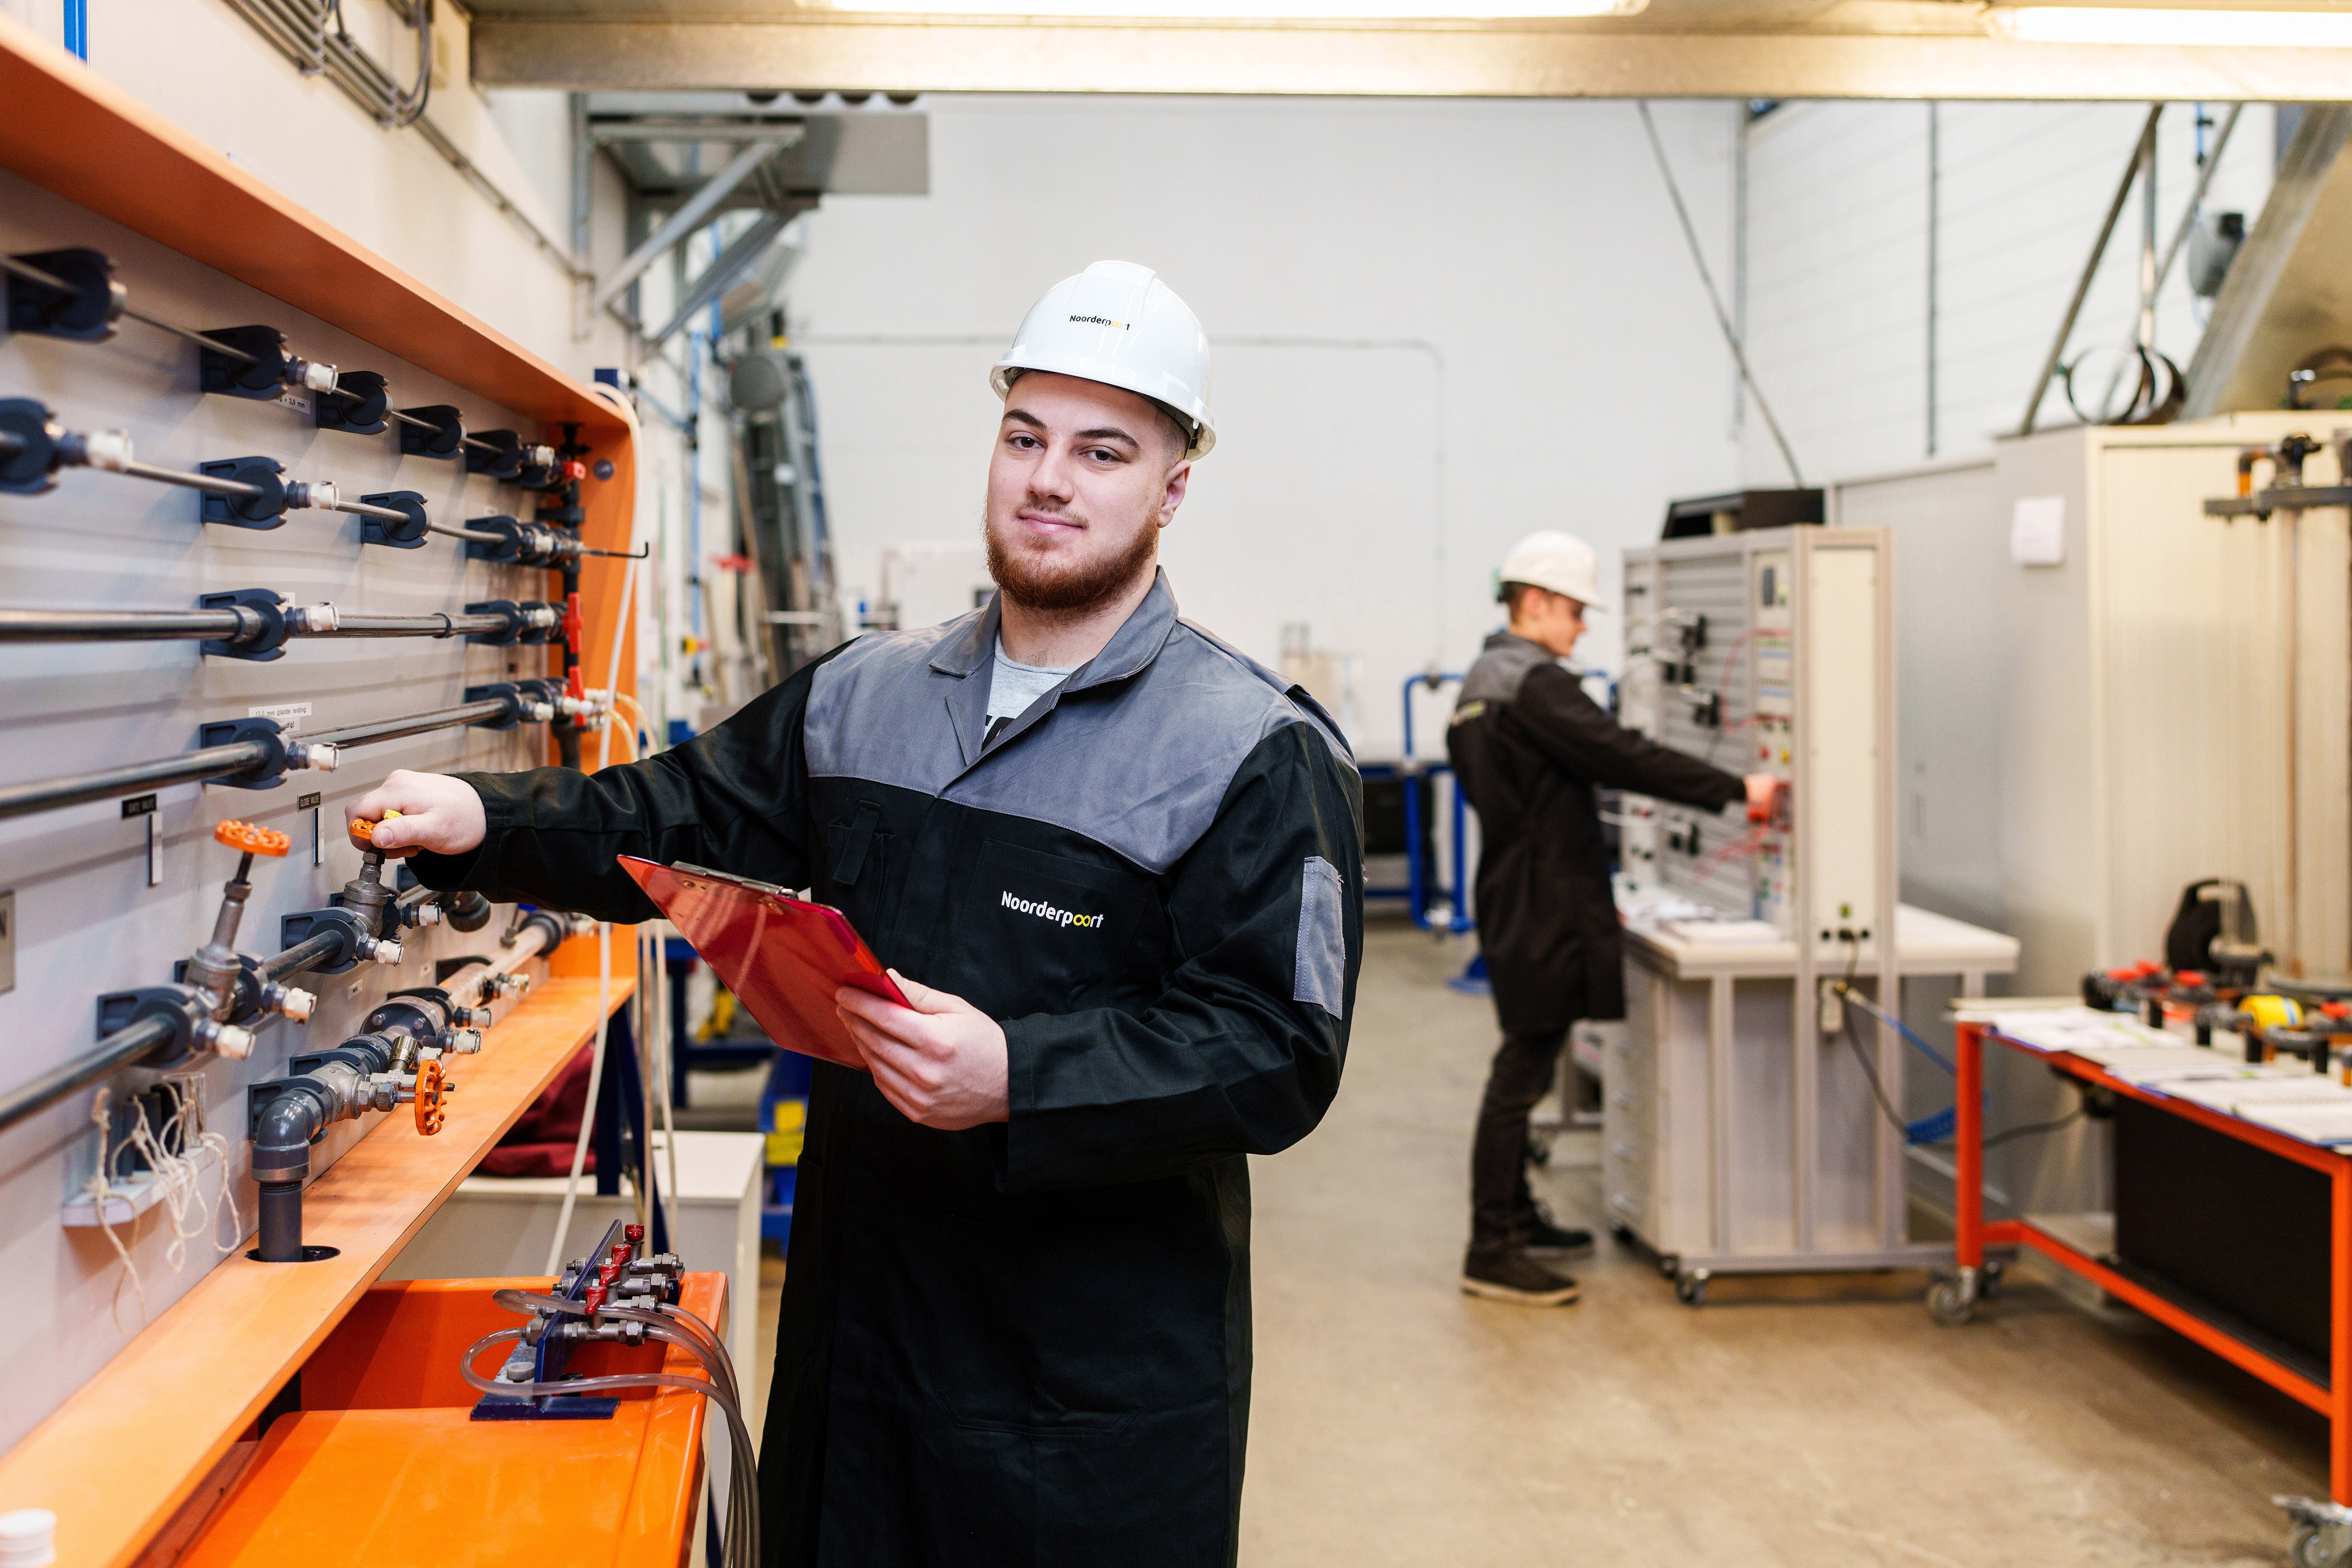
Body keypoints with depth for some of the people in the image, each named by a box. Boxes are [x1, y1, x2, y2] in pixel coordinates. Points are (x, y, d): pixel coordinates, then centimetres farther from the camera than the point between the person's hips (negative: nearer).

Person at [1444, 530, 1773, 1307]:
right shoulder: (1534, 684, -16)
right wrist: (1735, 789, -20)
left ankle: (1516, 1215, 30)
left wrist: (1586, 886, 22)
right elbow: (1622, 755, -23)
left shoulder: (1483, 680, 17)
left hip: (1513, 900, 11)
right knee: (1522, 1073, -7)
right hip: (1544, 911, -11)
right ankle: (1491, 1253, -4)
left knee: (1523, 1068, 18)